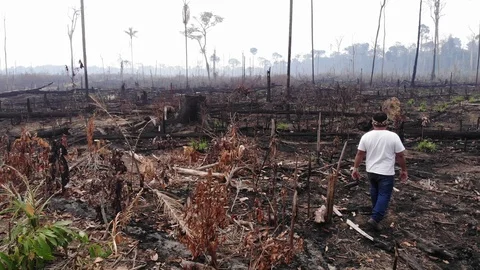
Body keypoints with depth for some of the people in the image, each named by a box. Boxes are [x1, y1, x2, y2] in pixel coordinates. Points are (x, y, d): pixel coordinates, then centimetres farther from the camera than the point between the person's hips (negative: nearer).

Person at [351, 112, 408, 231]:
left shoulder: (366, 136, -6)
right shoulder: (393, 136, -12)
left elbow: (359, 154, -2)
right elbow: (400, 156, -7)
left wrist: (355, 168, 7)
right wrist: (404, 170, 5)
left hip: (371, 171, 4)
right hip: (386, 173, -4)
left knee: (375, 191, 24)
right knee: (384, 195, 2)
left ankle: (377, 212, 40)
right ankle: (375, 218, -8)